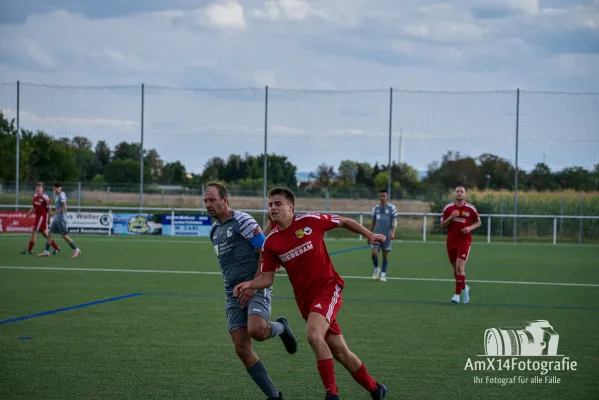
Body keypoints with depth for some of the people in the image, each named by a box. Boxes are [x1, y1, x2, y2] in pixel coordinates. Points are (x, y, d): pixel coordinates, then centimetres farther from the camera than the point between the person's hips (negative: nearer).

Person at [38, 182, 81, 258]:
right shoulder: (57, 196, 15)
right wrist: (53, 212, 13)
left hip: (61, 219, -9)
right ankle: (46, 252, 6)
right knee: (50, 234, 4)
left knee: (64, 235, -6)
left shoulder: (62, 195, -12)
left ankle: (76, 250, 2)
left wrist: (55, 212, -17)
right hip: (56, 219, 9)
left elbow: (64, 207, -20)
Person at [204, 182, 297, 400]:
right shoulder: (214, 230, 16)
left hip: (256, 288, -7)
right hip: (233, 294, 7)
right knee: (242, 348, -5)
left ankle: (281, 327, 6)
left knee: (256, 331, -31)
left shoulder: (243, 220, -8)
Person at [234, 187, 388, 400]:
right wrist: (249, 284, -16)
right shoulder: (270, 243, 0)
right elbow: (267, 277, 2)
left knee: (313, 334, -29)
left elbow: (344, 222, 6)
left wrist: (369, 235, 0)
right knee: (340, 352, 10)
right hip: (305, 297, 4)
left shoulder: (311, 221, -9)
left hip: (328, 287, -4)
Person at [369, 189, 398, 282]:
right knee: (374, 252, -11)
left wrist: (393, 233, -21)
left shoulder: (392, 208, -1)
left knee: (385, 254, 1)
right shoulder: (375, 208, 9)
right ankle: (376, 269, 14)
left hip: (387, 235, -2)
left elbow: (394, 221, -6)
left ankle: (383, 274, 9)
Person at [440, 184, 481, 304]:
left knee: (460, 267, -16)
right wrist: (451, 217, -15)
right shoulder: (448, 208, 2)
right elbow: (442, 225, 3)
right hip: (451, 241, 3)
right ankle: (464, 288, 37)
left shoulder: (471, 208, -2)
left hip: (465, 241, -3)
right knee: (455, 268, 12)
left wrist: (470, 228, -11)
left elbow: (478, 222, 9)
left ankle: (457, 294, -13)